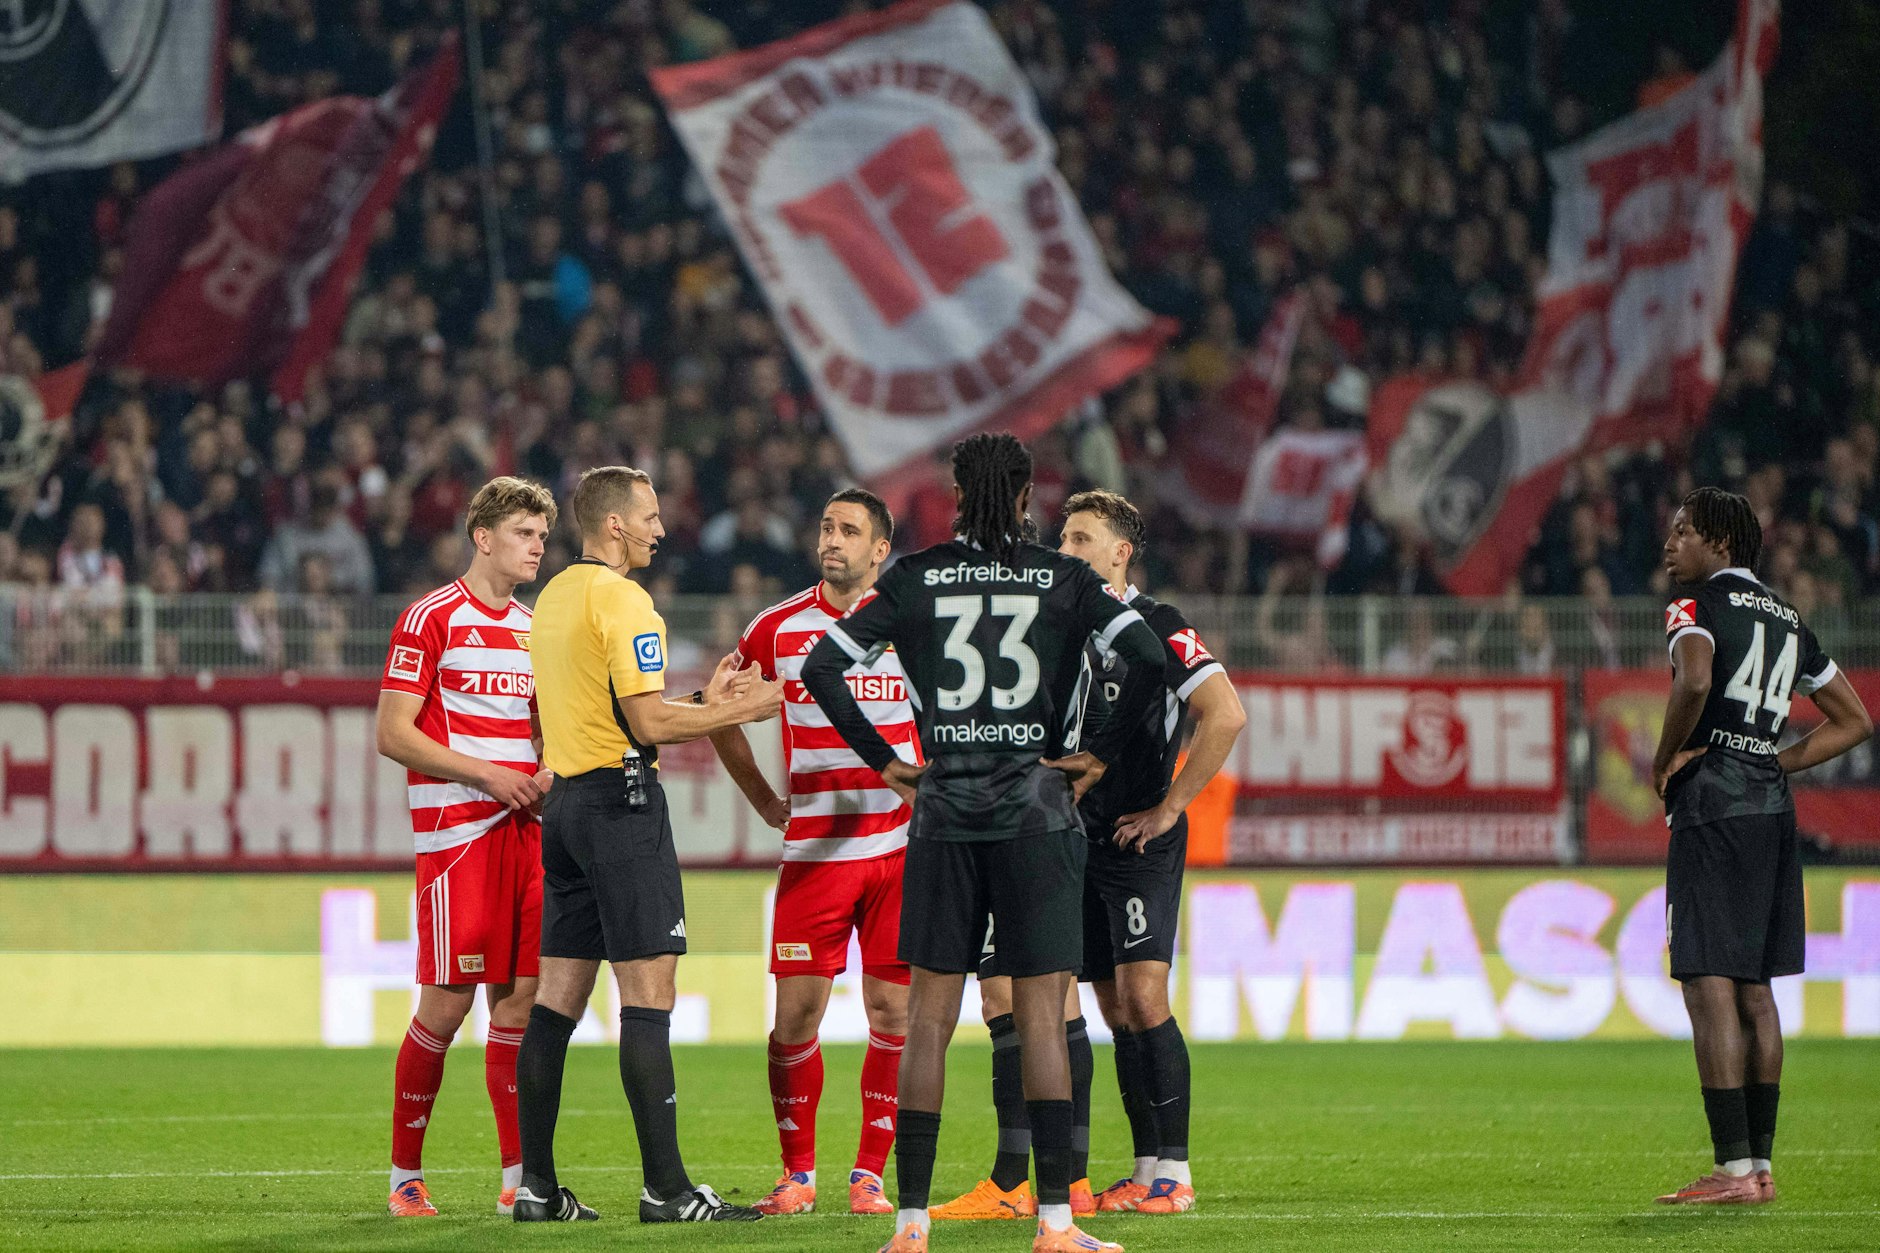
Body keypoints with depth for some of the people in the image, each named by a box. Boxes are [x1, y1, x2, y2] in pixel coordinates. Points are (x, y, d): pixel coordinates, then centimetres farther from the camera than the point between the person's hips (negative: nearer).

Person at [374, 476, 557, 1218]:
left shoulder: (532, 629, 17)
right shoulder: (431, 619, -4)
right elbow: (393, 734, -9)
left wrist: (547, 773, 3)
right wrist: (483, 773, -15)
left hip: (524, 829, 7)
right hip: (454, 830, -7)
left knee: (518, 999, 3)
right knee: (447, 1003, -7)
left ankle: (518, 1177, 5)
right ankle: (405, 1177, 4)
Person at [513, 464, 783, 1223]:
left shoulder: (554, 598, 17)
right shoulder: (621, 600, -12)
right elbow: (648, 722, -17)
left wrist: (704, 703, 18)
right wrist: (741, 711, -5)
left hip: (566, 800, 9)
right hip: (620, 799, -9)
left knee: (558, 995, 8)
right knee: (647, 992, -9)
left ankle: (536, 1186, 8)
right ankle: (666, 1189, -11)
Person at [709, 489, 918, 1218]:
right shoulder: (778, 629, 4)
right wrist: (764, 801, 10)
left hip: (899, 848, 0)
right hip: (814, 849, 0)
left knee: (893, 1011, -1)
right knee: (796, 1014, -3)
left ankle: (870, 1174, 8)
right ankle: (797, 1173, 9)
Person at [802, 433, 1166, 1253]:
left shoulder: (914, 580, 4)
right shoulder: (1065, 581, 1)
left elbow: (821, 668, -1)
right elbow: (1148, 658, -11)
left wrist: (884, 762, 6)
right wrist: (1101, 755, 0)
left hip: (943, 815, 1)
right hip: (1037, 813, -1)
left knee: (928, 1017, 5)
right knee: (1041, 1017, -1)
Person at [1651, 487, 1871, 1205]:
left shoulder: (1697, 605, -4)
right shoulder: (1787, 620, 20)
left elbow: (1694, 680, -26)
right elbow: (1854, 721, 23)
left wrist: (1665, 759, -11)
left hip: (1712, 803, -8)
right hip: (1772, 807, 8)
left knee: (1709, 982, -10)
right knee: (1753, 988, 11)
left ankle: (1735, 1170, -16)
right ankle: (1759, 1165, 11)